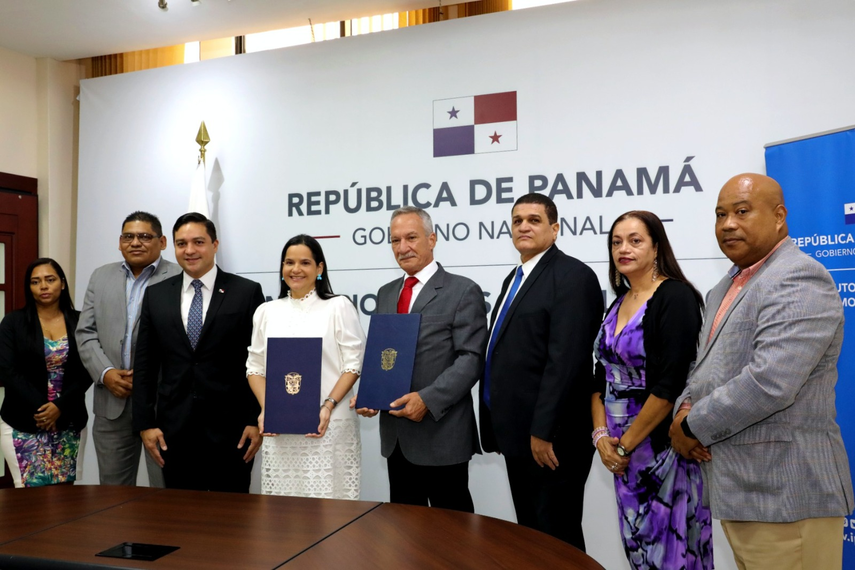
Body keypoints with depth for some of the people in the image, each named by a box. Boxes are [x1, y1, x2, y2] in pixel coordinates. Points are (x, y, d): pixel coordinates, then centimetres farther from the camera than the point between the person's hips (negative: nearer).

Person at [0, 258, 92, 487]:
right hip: (22, 423, -1)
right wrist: (39, 409, -14)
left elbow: (86, 371, -1)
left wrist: (60, 407, -12)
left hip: (67, 422, 1)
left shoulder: (79, 322, 3)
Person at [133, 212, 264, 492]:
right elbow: (145, 364, 9)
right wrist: (145, 423, 3)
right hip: (174, 430, 3)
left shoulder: (247, 292, -1)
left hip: (230, 429, -2)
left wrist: (257, 421, -6)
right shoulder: (155, 295, 9)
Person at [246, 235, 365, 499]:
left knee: (329, 499, -2)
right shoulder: (266, 311, 12)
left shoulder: (339, 307, 1)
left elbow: (353, 364, -3)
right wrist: (265, 410, -4)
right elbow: (255, 367, 12)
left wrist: (328, 407, -15)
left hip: (330, 424, -3)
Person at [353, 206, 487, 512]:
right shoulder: (386, 293, 14)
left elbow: (470, 359, -13)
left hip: (441, 434, -6)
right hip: (395, 435, 6)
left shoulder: (463, 291, -6)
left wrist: (427, 400, -23)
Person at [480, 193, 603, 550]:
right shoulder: (515, 278, 17)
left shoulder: (572, 276, -13)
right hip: (517, 433, 9)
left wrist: (543, 431, -23)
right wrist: (501, 427, 15)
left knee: (557, 539, 3)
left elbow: (566, 359, -21)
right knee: (528, 533, 18)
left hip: (549, 437, -9)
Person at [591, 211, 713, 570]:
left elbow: (671, 384, -20)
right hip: (621, 449, 7)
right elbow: (602, 376, 12)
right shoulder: (619, 303, 10)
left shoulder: (675, 296, -13)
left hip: (661, 445, -7)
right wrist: (601, 435, -1)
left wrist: (626, 443, -14)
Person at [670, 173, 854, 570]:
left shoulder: (799, 280, -15)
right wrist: (685, 409, -2)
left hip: (784, 494, -9)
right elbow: (708, 366, 19)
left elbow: (769, 382, -26)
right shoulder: (727, 286, 15)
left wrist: (694, 426, -14)